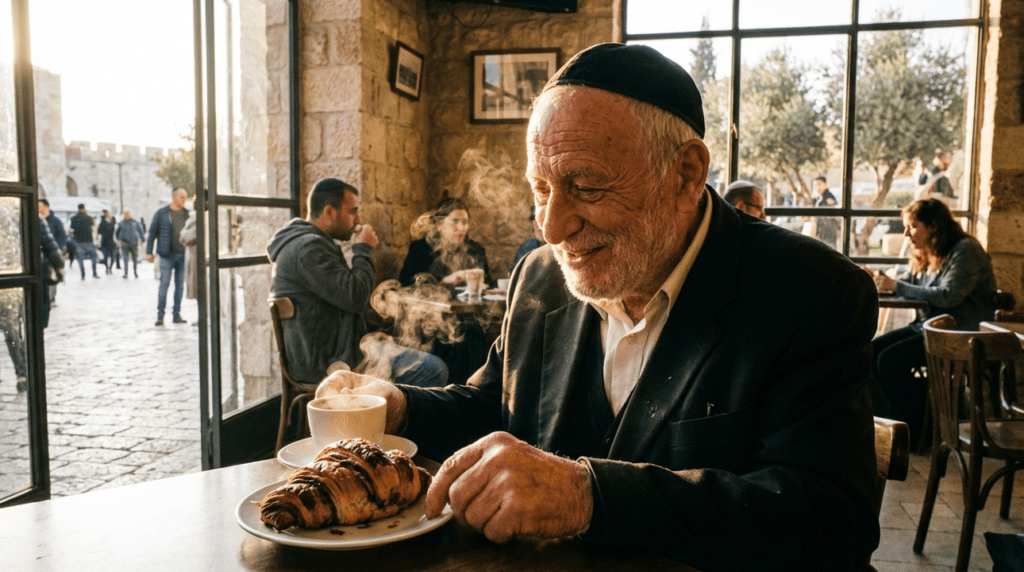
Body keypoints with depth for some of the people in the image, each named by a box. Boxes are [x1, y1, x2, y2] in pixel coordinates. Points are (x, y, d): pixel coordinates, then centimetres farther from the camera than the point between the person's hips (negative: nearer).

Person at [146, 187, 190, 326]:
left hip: (183, 254, 3)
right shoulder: (161, 213, 0)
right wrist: (149, 252, -3)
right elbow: (152, 232, 2)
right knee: (164, 284, -4)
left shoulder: (187, 214, 10)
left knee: (180, 285, 6)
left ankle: (177, 314, 13)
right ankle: (160, 315, 4)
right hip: (167, 254, -3)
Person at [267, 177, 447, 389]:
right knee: (434, 371, -13)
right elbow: (355, 298, -24)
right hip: (329, 360, -11)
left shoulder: (305, 243, 16)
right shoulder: (309, 247, -20)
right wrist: (363, 250, -10)